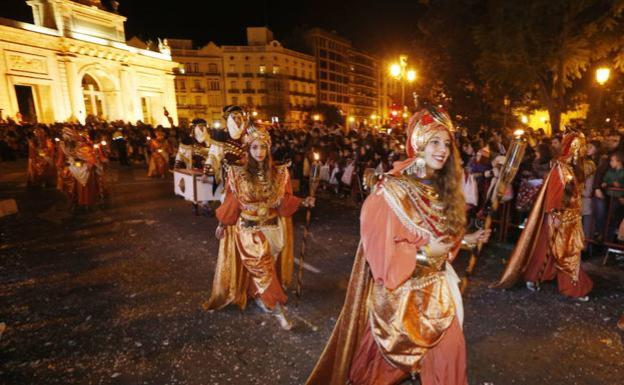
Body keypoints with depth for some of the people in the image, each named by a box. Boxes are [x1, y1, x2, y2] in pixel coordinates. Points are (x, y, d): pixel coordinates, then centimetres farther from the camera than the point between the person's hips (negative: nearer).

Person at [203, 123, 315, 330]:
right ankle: (277, 308, -2)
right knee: (261, 264, -12)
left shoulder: (279, 173, -2)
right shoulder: (237, 173, -6)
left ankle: (260, 296, 38)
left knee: (258, 267, 12)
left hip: (272, 227, 2)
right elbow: (232, 202, 1)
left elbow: (285, 201, -1)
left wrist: (302, 201, -17)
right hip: (248, 228, -2)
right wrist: (222, 224, 5)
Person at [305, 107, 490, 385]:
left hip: (435, 286, 6)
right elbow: (380, 248, -21)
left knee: (447, 347, 14)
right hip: (401, 290, -6)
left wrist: (463, 239, 3)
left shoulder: (441, 188, 2)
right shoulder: (392, 190, -20)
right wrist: (423, 253, -26)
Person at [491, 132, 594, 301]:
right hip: (560, 215, -8)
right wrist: (555, 215, -20)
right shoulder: (561, 166, -16)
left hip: (573, 215, 8)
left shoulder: (578, 166, 6)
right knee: (549, 248, 3)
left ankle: (573, 287, 28)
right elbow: (553, 193, -19)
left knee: (571, 250, 15)